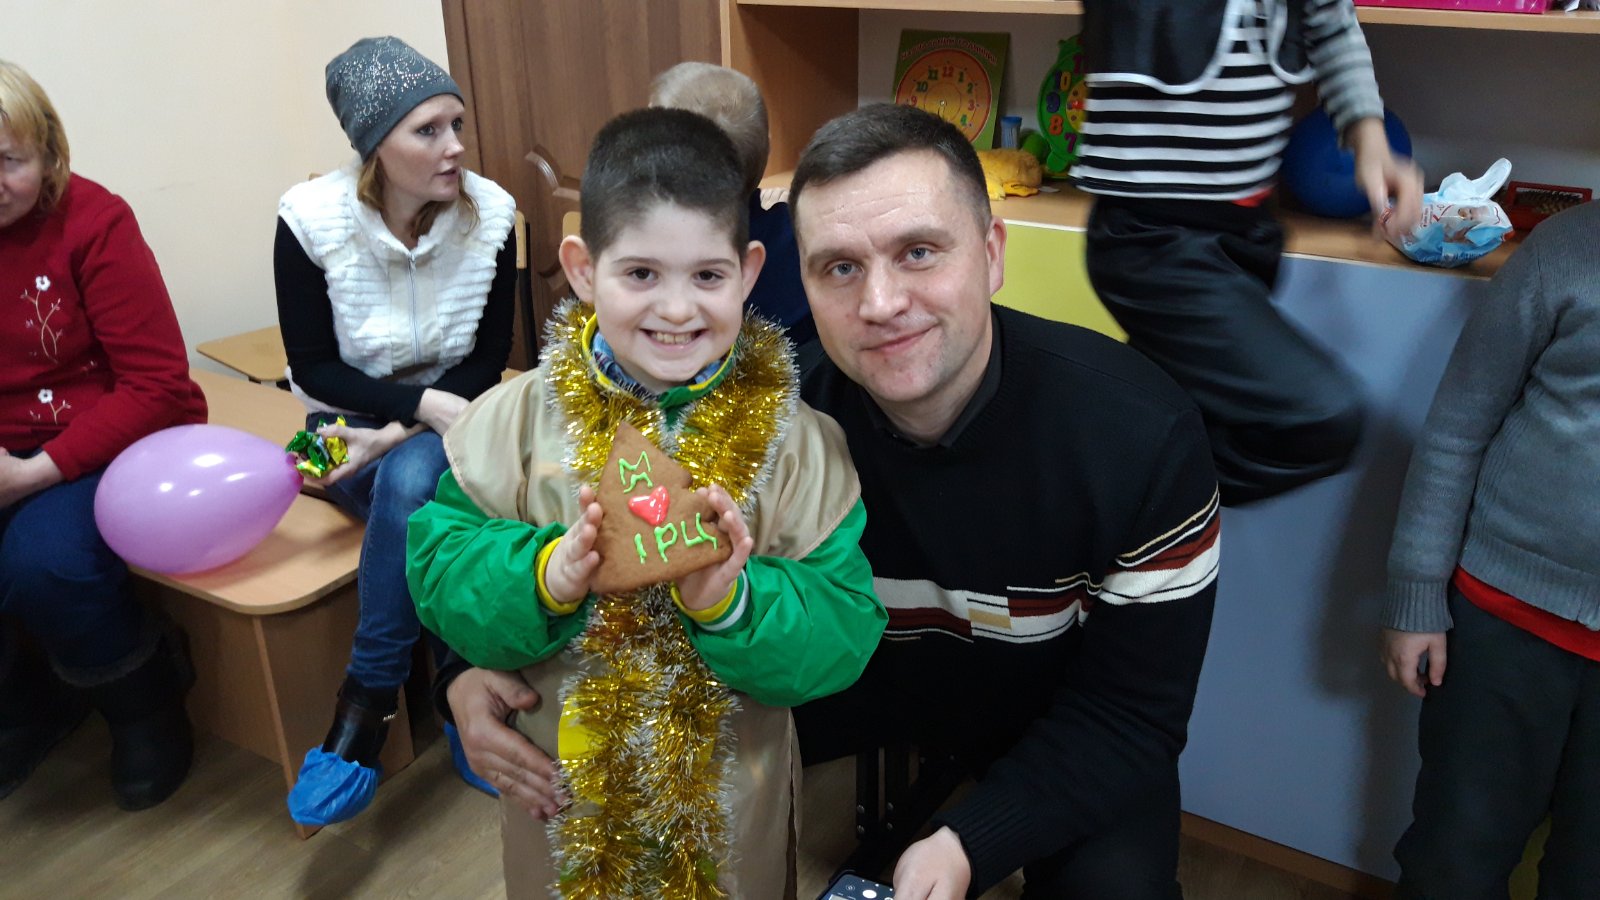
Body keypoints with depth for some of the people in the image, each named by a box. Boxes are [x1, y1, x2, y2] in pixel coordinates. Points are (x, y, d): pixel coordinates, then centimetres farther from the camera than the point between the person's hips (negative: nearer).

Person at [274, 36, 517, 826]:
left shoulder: (489, 214, -11)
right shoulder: (312, 220, -15)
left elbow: (490, 358, -5)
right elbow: (312, 367, -10)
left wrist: (405, 430, -18)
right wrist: (423, 403, -24)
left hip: (450, 421, 2)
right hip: (352, 423, -1)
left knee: (413, 475, -33)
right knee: (431, 490, -33)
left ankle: (368, 699, -16)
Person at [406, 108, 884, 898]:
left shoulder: (794, 439, -15)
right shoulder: (517, 418, -12)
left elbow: (846, 635, -16)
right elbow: (436, 573, -12)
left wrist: (733, 604, -33)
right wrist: (547, 576, -30)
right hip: (559, 791, 1)